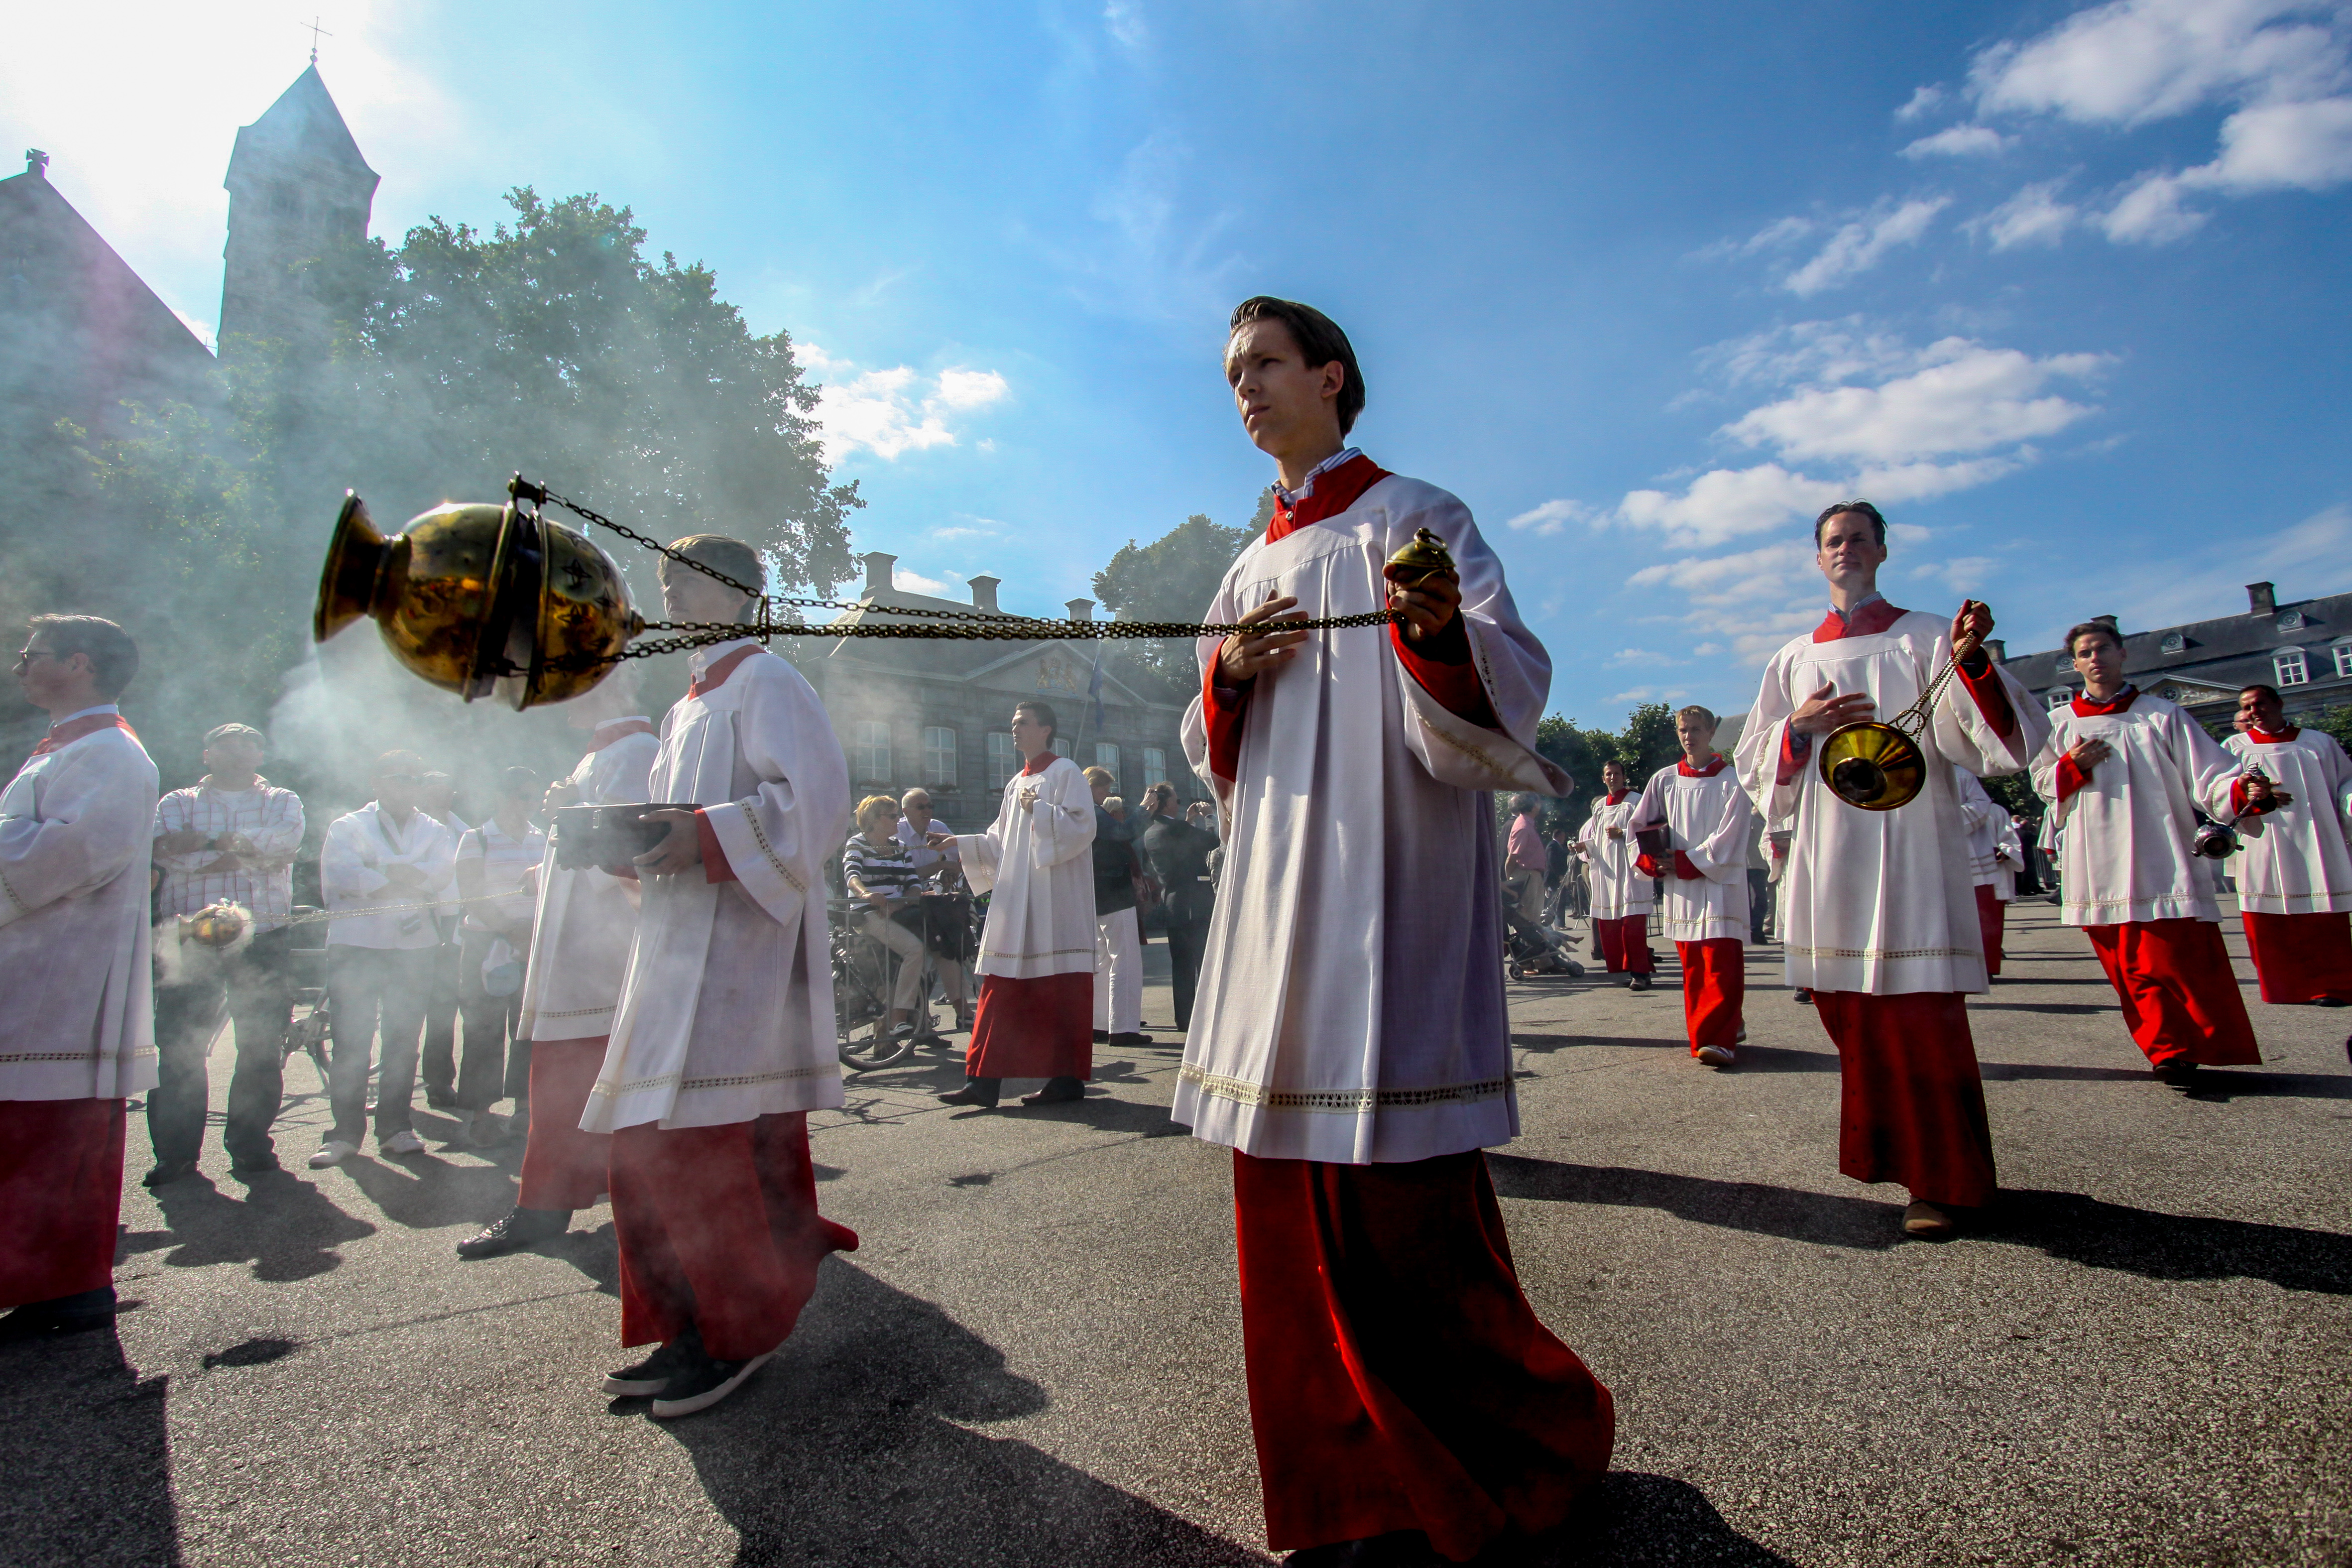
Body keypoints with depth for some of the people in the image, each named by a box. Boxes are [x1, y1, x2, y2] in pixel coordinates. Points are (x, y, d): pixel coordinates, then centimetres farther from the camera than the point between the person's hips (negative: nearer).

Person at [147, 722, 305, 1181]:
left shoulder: (282, 800, 14)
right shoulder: (178, 803, 13)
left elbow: (286, 838, -9)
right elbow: (167, 853, -7)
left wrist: (207, 841, -12)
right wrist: (248, 853, -14)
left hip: (264, 939, 0)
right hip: (191, 940, 0)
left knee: (262, 1049, 1)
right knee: (179, 1049, -1)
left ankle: (251, 1147, 12)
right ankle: (175, 1152, 9)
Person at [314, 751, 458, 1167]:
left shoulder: (435, 832, 16)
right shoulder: (347, 827, 10)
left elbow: (444, 873, -5)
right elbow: (342, 875, -9)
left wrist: (387, 873, -18)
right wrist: (414, 884, -13)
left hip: (415, 947, 2)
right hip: (356, 946, -2)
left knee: (404, 1040, 4)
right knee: (351, 1042, -3)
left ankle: (396, 1128, 11)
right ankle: (345, 1131, 5)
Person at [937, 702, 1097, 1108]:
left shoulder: (1065, 773, -1)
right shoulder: (1015, 784, 21)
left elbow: (1082, 826, -13)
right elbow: (1000, 843, 20)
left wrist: (1039, 810, -17)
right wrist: (960, 843, 10)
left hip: (1056, 899, -7)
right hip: (1016, 899, 8)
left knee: (1061, 989, -4)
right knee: (1003, 987, 4)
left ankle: (1068, 1078, 4)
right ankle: (984, 1081, 5)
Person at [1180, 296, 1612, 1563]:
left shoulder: (1415, 517, 3)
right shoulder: (1248, 570, 21)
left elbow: (1513, 679, -9)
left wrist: (1441, 633, -30)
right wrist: (1227, 679, 1)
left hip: (1390, 882, -6)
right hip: (1278, 891, 7)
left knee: (1399, 1180, -6)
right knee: (1289, 1180, 7)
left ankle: (1533, 1431, 19)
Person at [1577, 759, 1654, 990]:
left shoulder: (1636, 801, 2)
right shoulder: (1599, 806, 18)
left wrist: (1623, 833, -19)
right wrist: (1585, 846, 0)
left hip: (1629, 868, -6)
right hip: (1606, 869, 6)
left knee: (1632, 921, -12)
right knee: (1608, 923, 3)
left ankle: (1640, 972, -9)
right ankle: (1622, 969, 11)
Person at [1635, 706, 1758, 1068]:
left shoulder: (1731, 780, -2)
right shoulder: (1664, 780, 9)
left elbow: (1730, 839, -9)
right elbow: (1640, 826, 13)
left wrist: (1686, 862, -13)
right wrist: (1654, 862, -4)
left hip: (1720, 882, -4)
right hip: (1680, 887, 4)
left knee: (1720, 963, -11)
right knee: (1693, 965, 7)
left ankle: (1720, 1040, -14)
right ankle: (1728, 1025, 20)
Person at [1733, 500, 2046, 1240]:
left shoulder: (1925, 639, 7)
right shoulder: (1795, 660, 16)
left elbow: (1993, 741, -4)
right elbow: (1754, 765, 13)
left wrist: (1970, 665, -22)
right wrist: (1801, 727, -6)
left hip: (1910, 849, -3)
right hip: (1830, 856, 3)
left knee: (1923, 1014, -7)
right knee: (1852, 1014, 6)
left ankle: (1941, 1180, 5)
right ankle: (1885, 1152, 23)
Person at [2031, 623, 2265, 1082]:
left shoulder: (2162, 715, 7)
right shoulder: (2060, 723, 12)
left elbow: (2207, 777, -1)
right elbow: (2043, 783, 12)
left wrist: (2243, 791, -21)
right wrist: (2072, 765, -7)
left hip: (2163, 862, -2)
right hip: (2100, 868, 2)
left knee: (2188, 959, -7)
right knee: (2131, 969, 2)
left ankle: (2225, 1056, 4)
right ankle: (2170, 1053, 11)